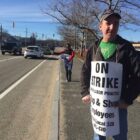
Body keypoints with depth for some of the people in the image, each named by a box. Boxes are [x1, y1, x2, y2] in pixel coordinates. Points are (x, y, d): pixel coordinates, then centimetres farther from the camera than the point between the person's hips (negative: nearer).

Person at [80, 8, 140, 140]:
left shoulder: (126, 48, -9)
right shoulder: (94, 48, 1)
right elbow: (85, 72, 10)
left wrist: (128, 99, -15)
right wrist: (85, 92, 2)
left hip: (118, 103, -2)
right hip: (96, 103, 3)